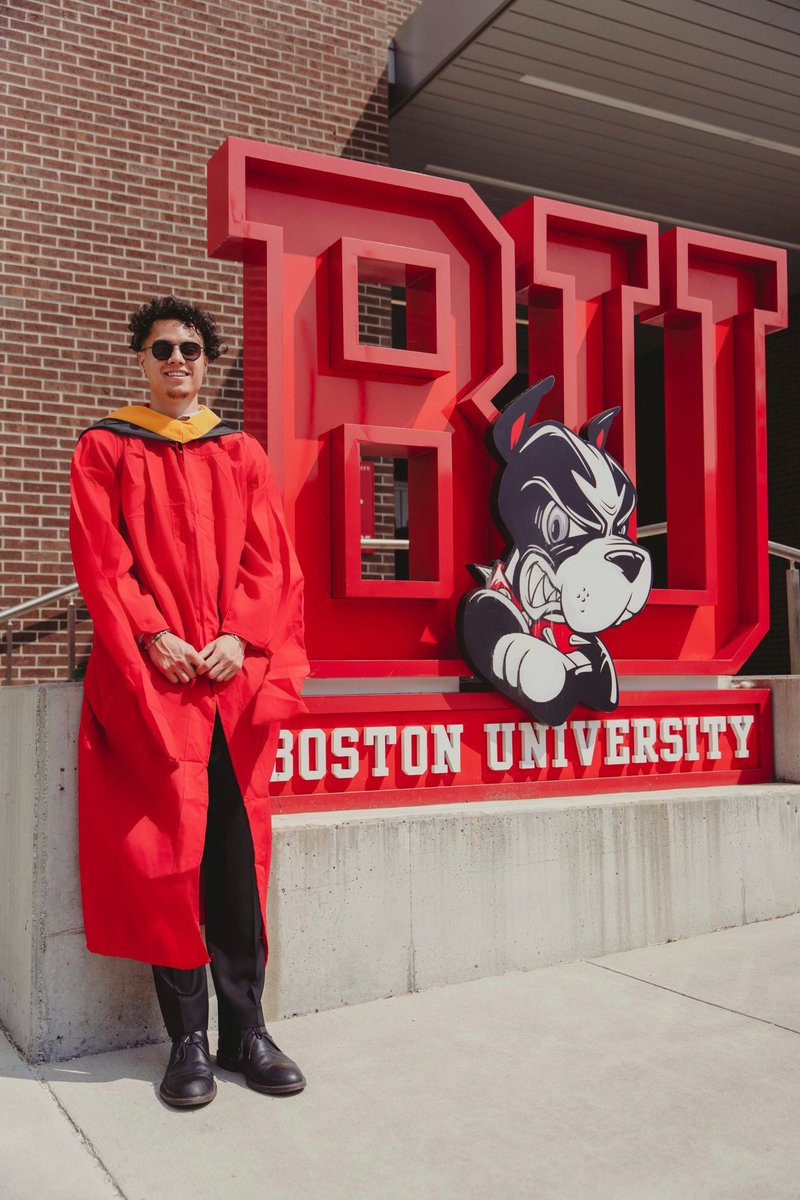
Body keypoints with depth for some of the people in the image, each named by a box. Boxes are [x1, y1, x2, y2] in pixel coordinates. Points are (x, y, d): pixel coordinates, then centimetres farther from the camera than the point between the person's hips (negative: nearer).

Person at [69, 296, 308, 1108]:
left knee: (236, 855, 1)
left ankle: (244, 1028, 11)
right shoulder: (105, 449, 11)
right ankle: (187, 1040, 5)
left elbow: (268, 558, 8)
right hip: (150, 677, -2)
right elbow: (99, 558, 0)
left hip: (233, 676, 2)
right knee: (168, 853, -4)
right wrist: (151, 634, -13)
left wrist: (239, 636, -8)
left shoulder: (241, 454, 17)